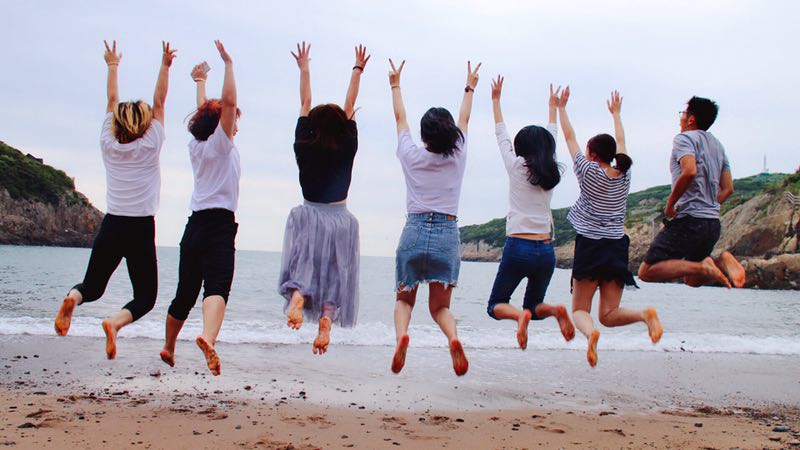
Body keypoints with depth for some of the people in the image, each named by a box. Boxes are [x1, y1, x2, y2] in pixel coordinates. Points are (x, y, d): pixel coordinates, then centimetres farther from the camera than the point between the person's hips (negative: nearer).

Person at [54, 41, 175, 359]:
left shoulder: (109, 146, 5)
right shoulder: (151, 146, -1)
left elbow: (112, 102, 17)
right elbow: (159, 102, 7)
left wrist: (112, 66, 29)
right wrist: (165, 66, 15)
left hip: (111, 226, 3)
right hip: (141, 229, -3)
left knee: (93, 287, 17)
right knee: (145, 296, 6)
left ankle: (73, 296, -20)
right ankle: (117, 321, -27)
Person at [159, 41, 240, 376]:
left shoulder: (197, 145, 17)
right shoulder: (221, 144, -1)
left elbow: (203, 113, 34)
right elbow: (229, 101, -13)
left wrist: (200, 81, 48)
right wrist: (228, 64, -5)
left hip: (195, 225, 7)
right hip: (219, 225, -7)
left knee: (185, 292, 19)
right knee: (217, 288, -24)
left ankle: (168, 347, 32)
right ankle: (208, 337, -48)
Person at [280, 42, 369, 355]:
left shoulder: (303, 148, 0)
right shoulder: (347, 150, -2)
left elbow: (305, 104, 9)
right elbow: (350, 106, 6)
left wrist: (304, 68, 20)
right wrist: (358, 69, 14)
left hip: (309, 217, 0)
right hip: (339, 219, 0)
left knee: (304, 263, 6)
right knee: (334, 273, 6)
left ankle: (297, 297, -24)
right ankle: (326, 320, -11)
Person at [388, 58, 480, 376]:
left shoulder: (411, 156, 3)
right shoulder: (457, 157, 5)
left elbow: (400, 117, 19)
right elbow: (464, 120, 22)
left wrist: (395, 85, 34)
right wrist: (469, 88, 37)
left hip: (415, 231, 0)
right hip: (447, 234, 1)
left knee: (404, 299, 14)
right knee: (440, 305, 8)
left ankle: (401, 335, -17)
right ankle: (453, 338, -24)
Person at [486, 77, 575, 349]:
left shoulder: (516, 167, -2)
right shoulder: (551, 173, 8)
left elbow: (501, 135, 12)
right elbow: (551, 138, 25)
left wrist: (496, 99, 22)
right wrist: (552, 107, 39)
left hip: (518, 247, -4)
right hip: (546, 251, 4)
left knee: (496, 306, 8)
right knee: (533, 306, 20)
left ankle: (520, 315, -24)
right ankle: (555, 310, -13)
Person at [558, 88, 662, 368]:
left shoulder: (588, 172, -3)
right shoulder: (625, 175, 8)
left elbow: (569, 137, 7)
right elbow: (621, 143, 26)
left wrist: (561, 108, 18)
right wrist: (616, 113, 39)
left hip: (590, 245, -4)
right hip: (617, 247, 4)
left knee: (580, 309, 3)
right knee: (608, 315, 5)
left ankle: (590, 333, -30)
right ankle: (644, 314, -24)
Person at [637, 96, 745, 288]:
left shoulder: (685, 138, -6)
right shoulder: (717, 145, 20)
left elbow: (690, 171, -24)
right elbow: (728, 188, 18)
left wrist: (670, 204, -14)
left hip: (689, 220, -9)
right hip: (713, 223, 9)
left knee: (647, 271, -9)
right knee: (692, 279, 21)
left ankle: (702, 267, -22)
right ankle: (721, 262, -6)